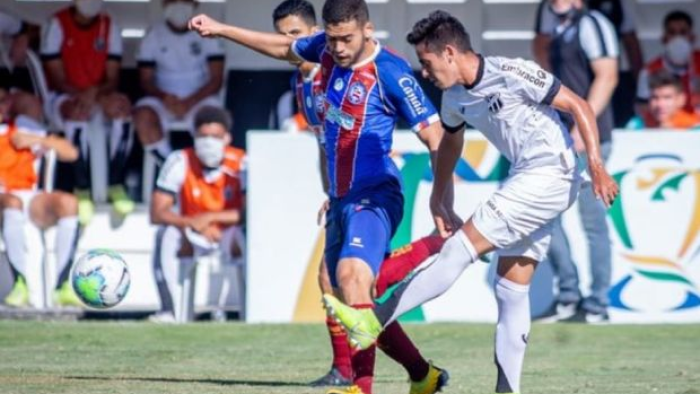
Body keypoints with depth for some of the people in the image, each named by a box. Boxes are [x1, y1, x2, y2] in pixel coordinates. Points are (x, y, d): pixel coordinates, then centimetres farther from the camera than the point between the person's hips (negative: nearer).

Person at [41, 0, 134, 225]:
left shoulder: (109, 27, 3)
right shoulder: (58, 24, -6)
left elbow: (113, 79, -1)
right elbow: (57, 79, -8)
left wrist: (96, 92, -22)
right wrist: (80, 95, -25)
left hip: (100, 96, 3)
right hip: (65, 97, -3)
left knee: (122, 105, -32)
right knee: (79, 112, -39)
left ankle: (116, 184, -25)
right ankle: (82, 190, -32)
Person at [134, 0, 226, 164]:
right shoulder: (154, 35, 3)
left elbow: (216, 79, -5)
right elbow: (146, 80, 2)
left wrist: (189, 102, -20)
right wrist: (163, 96, -20)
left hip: (199, 98, -1)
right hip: (164, 100, 1)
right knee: (143, 115, -31)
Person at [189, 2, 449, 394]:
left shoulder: (390, 72, -16)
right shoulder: (326, 50, 4)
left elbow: (434, 134, -16)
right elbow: (285, 49, 26)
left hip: (375, 196, -8)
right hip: (340, 198, 8)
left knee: (351, 274, -30)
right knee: (354, 300, 10)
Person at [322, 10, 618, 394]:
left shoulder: (512, 74, -17)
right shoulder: (454, 97, 7)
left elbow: (579, 106, -14)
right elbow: (450, 140, 28)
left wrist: (596, 164, -22)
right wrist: (438, 200, 26)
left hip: (551, 173, -9)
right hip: (525, 180, 9)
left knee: (462, 246, -14)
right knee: (511, 287, 7)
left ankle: (375, 320, -15)